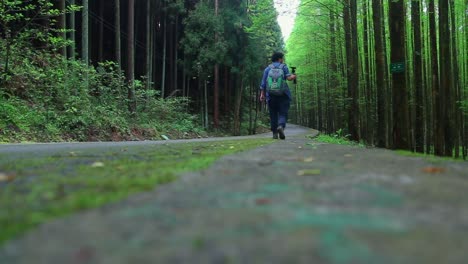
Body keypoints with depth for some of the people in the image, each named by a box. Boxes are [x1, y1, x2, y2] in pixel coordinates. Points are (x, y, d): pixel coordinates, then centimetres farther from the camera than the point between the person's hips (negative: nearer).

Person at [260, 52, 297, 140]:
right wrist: (293, 77, 10)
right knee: (283, 113, 0)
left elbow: (263, 82, 3)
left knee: (273, 114, 10)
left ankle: (274, 133, 8)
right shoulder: (284, 67, 4)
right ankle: (281, 126, -27)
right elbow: (288, 77, -11)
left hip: (271, 95, 2)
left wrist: (262, 94, 5)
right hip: (283, 95, -2)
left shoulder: (268, 68, 9)